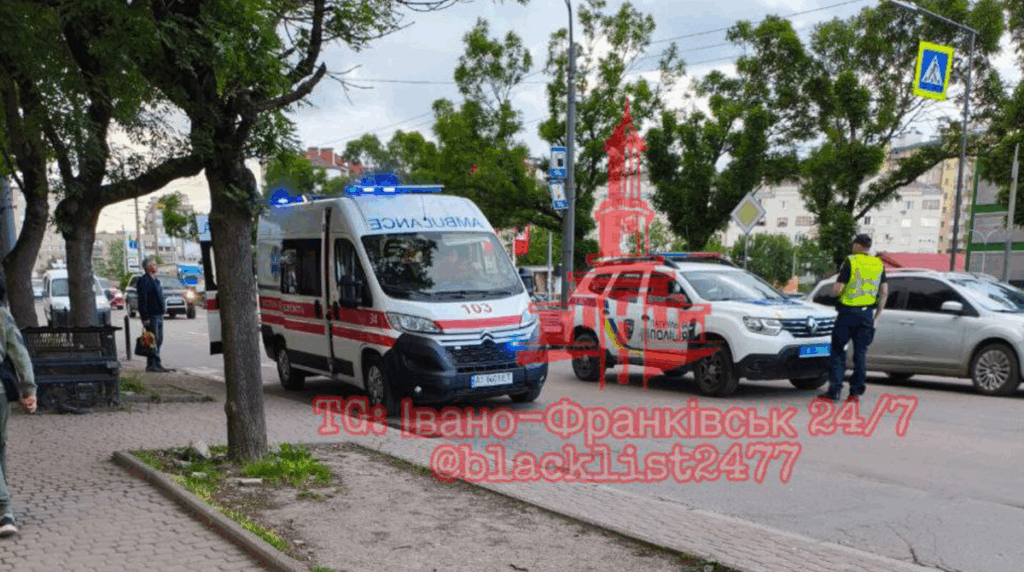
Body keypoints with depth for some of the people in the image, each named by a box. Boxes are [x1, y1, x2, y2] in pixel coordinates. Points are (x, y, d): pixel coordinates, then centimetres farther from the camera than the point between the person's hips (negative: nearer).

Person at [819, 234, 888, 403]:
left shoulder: (850, 262, -7)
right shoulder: (879, 264, 9)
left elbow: (838, 289, -12)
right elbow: (884, 292, 8)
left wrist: (837, 284, 12)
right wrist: (877, 316, 14)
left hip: (848, 313, -4)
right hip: (867, 314, 4)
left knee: (838, 351, 3)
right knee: (861, 353, 9)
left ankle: (834, 390, -2)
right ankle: (856, 392, 8)